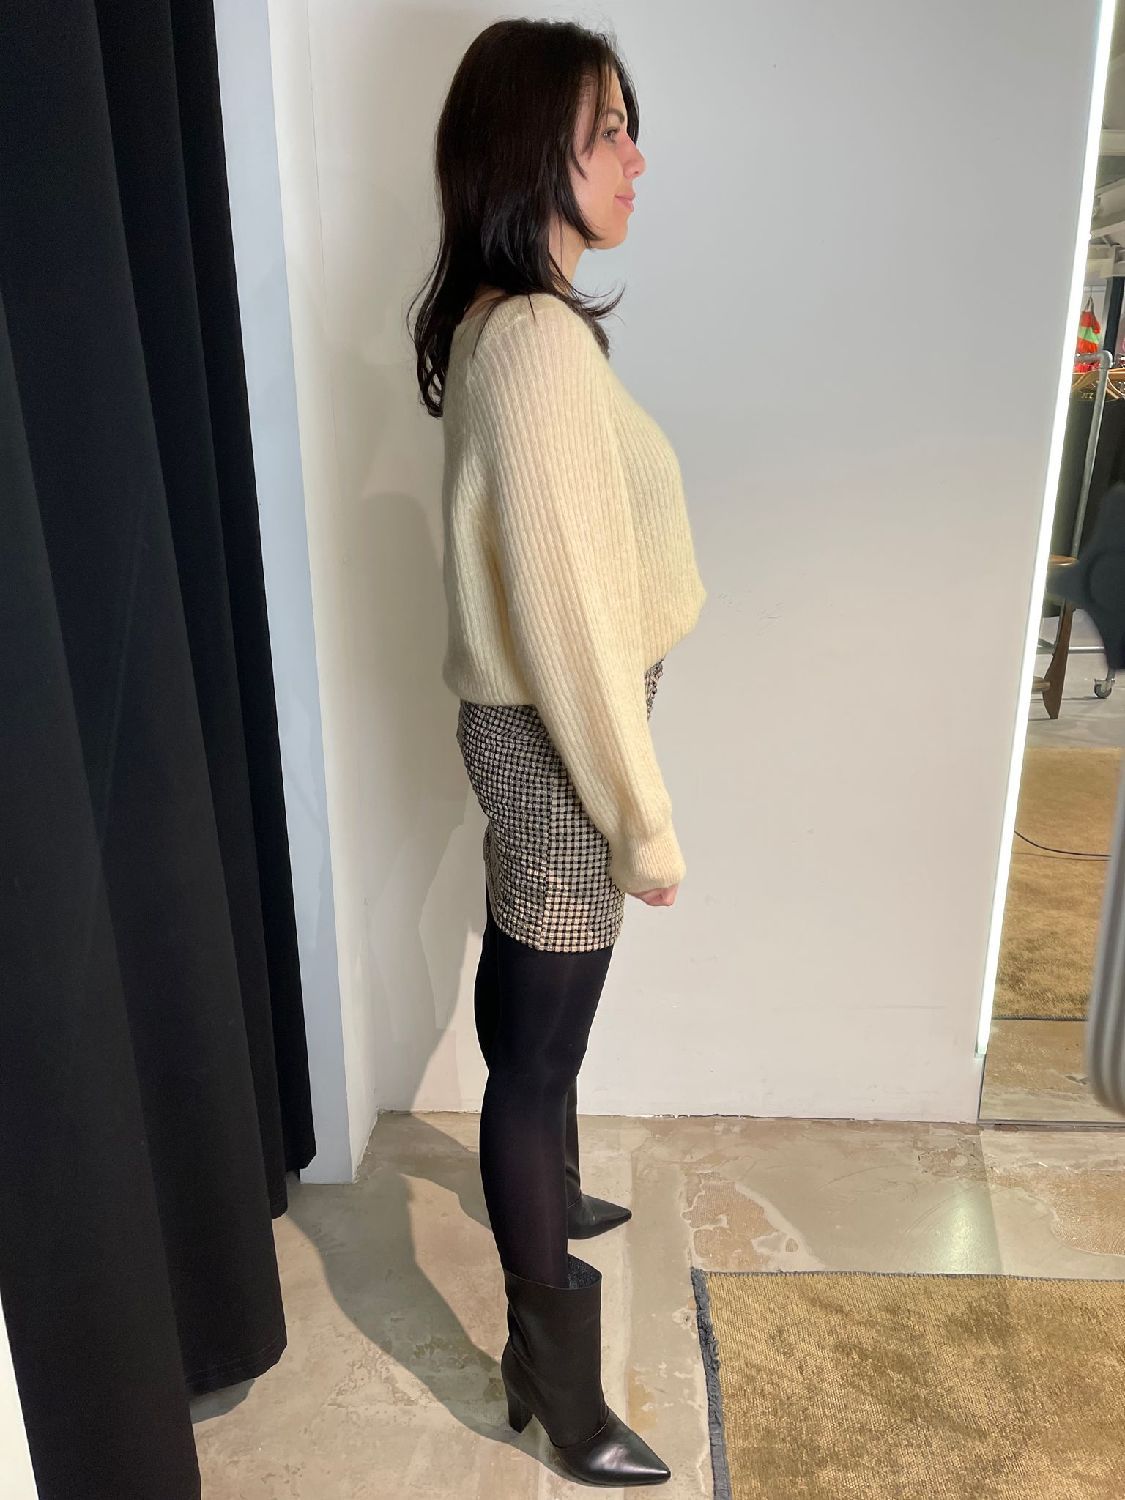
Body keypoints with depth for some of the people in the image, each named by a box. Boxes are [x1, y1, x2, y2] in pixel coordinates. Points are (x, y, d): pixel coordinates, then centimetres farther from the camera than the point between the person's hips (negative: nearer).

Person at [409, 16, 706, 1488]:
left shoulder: (497, 320, 9)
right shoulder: (540, 340, -23)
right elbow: (576, 610, -25)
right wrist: (648, 823, -16)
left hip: (525, 723, 10)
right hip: (557, 743, -10)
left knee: (529, 1011, 27)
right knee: (539, 1048, 5)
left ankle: (539, 1199, 53)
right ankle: (553, 1370, 26)